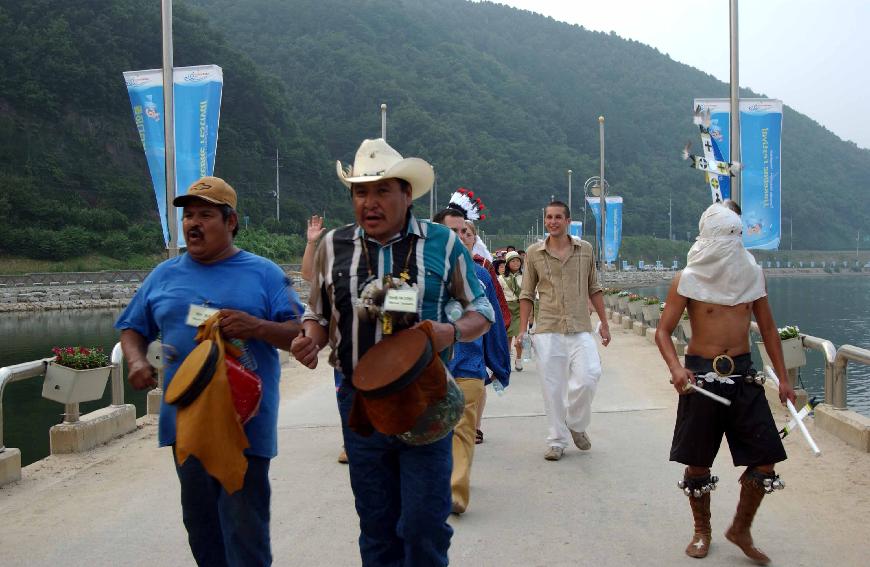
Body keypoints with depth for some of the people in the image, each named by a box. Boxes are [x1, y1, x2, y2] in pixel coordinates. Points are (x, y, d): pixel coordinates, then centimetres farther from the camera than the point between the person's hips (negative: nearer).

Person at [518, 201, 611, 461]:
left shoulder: (585, 249, 6)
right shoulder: (533, 253, 4)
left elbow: (594, 289, 13)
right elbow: (527, 294, 9)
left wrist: (604, 323, 12)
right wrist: (523, 330, 4)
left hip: (580, 328, 0)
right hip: (547, 329, 0)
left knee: (588, 376, -14)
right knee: (553, 386, 1)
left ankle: (576, 424, 13)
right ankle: (557, 440, 15)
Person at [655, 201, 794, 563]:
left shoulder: (752, 274, 5)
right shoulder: (688, 279, -7)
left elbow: (767, 329, 13)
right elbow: (663, 331, -7)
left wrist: (782, 378, 11)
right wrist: (675, 368, -25)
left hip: (743, 374, 4)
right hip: (701, 374, -3)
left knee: (766, 457, 0)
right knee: (698, 462, 6)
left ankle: (741, 530, 21)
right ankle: (702, 532, 28)